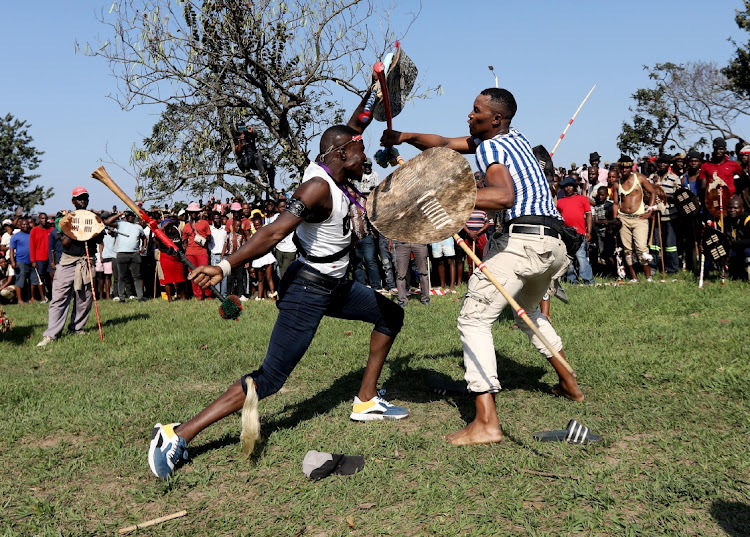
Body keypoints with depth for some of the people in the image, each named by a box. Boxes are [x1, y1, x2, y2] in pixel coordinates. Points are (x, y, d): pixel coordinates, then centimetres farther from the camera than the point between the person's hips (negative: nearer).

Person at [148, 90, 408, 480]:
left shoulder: (332, 171, 3)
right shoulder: (318, 187, -24)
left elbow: (352, 128, 22)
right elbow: (274, 233, -34)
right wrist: (226, 266, -41)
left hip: (334, 286, 10)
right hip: (307, 290, -10)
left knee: (391, 315, 20)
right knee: (270, 378, -11)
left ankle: (365, 402, 27)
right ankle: (178, 435, -9)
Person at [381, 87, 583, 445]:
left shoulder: (490, 148, -6)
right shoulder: (513, 137, 21)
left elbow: (504, 196, -28)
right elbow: (446, 145, 24)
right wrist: (407, 137, 12)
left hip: (521, 239, -10)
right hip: (553, 243, 10)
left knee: (474, 319, -10)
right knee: (528, 310, 33)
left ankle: (486, 423, -20)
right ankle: (569, 384, 41)